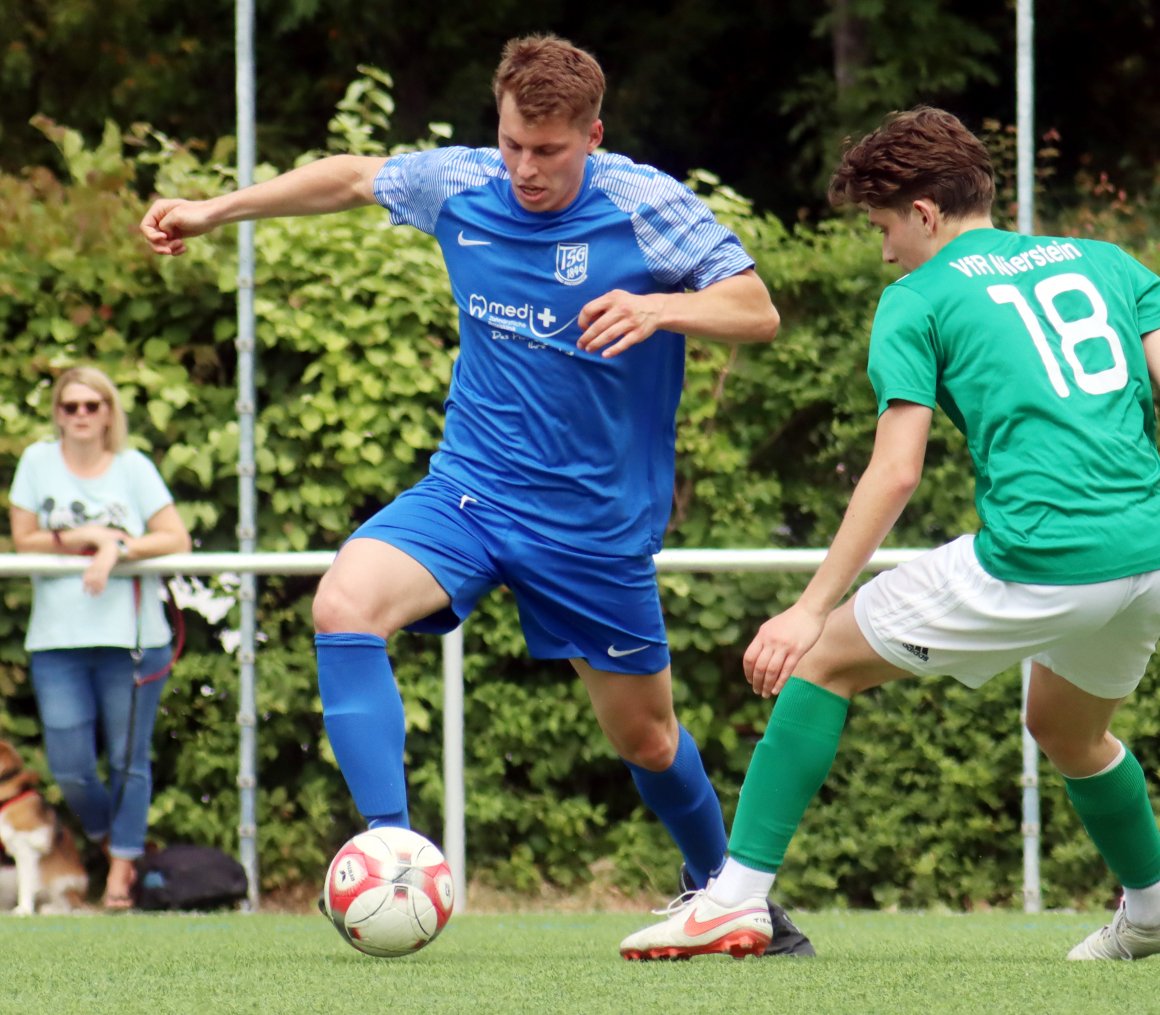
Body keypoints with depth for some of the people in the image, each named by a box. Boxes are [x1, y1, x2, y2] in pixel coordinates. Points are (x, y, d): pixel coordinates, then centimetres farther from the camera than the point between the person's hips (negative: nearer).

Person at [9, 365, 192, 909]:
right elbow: (23, 540, 4)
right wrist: (81, 540, -8)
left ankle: (122, 869, 10)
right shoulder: (37, 461, 6)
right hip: (57, 641, 1)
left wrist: (118, 547, -15)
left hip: (132, 639, -1)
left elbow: (176, 538, -2)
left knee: (129, 759, -1)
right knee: (69, 767, -2)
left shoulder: (134, 468, 3)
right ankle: (108, 837, 25)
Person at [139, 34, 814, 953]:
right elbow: (353, 178, 15)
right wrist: (215, 210, 16)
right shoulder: (457, 186, -4)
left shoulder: (649, 209, -13)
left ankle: (719, 888, 42)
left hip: (599, 522, -2)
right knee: (345, 602, -28)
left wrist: (660, 307, -33)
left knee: (645, 738, 12)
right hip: (471, 489, 2)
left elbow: (758, 314, -14)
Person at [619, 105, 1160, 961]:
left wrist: (813, 608, 1)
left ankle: (738, 897, 4)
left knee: (824, 660, 10)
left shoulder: (919, 298, 6)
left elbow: (896, 473, -2)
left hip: (1038, 562, -6)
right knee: (1069, 732, 34)